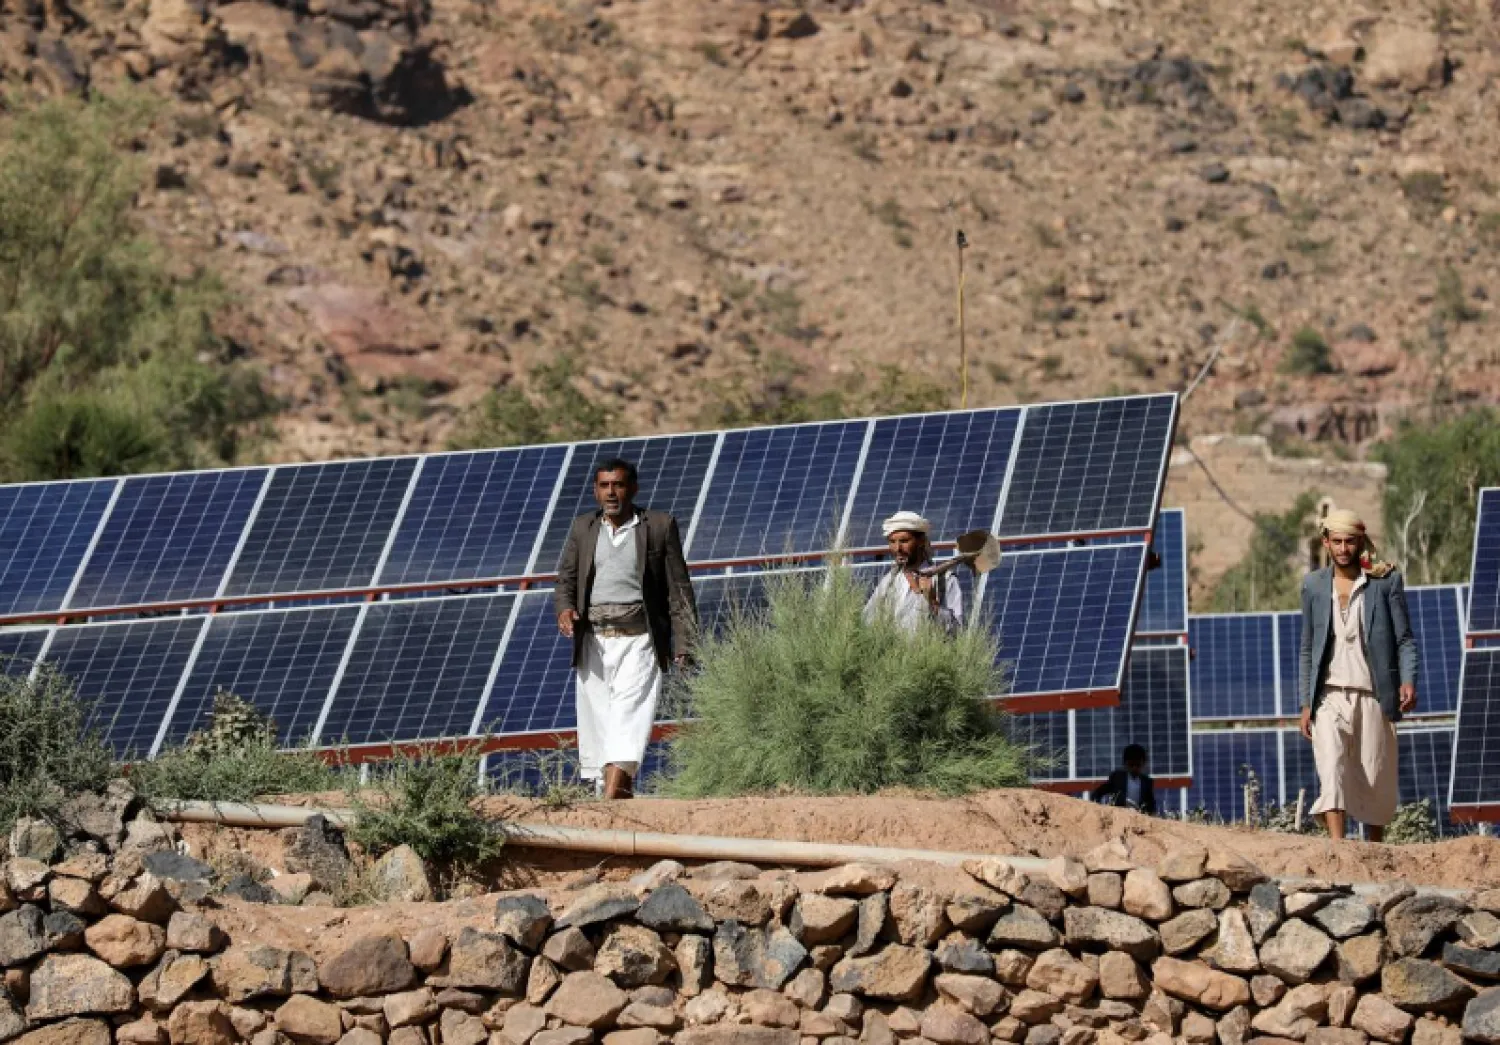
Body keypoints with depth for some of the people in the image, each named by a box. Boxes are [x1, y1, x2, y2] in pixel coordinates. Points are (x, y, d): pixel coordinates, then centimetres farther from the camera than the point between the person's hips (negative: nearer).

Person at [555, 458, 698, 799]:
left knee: (628, 715, -19)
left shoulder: (660, 526, 5)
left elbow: (679, 589, 4)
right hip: (593, 643, 4)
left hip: (638, 641, -4)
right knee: (596, 722, 0)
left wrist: (684, 645, -3)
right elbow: (566, 579, 15)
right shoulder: (583, 527, 15)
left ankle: (612, 800, -33)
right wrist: (564, 608, -8)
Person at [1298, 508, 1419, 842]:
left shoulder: (1386, 581, 1)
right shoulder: (1314, 585, 8)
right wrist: (1305, 704, 8)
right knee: (1331, 769, -18)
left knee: (1376, 781, 5)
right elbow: (1307, 648, 12)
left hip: (1372, 698, -1)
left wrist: (1408, 680, -17)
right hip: (1330, 698, 1)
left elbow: (1405, 639, 0)